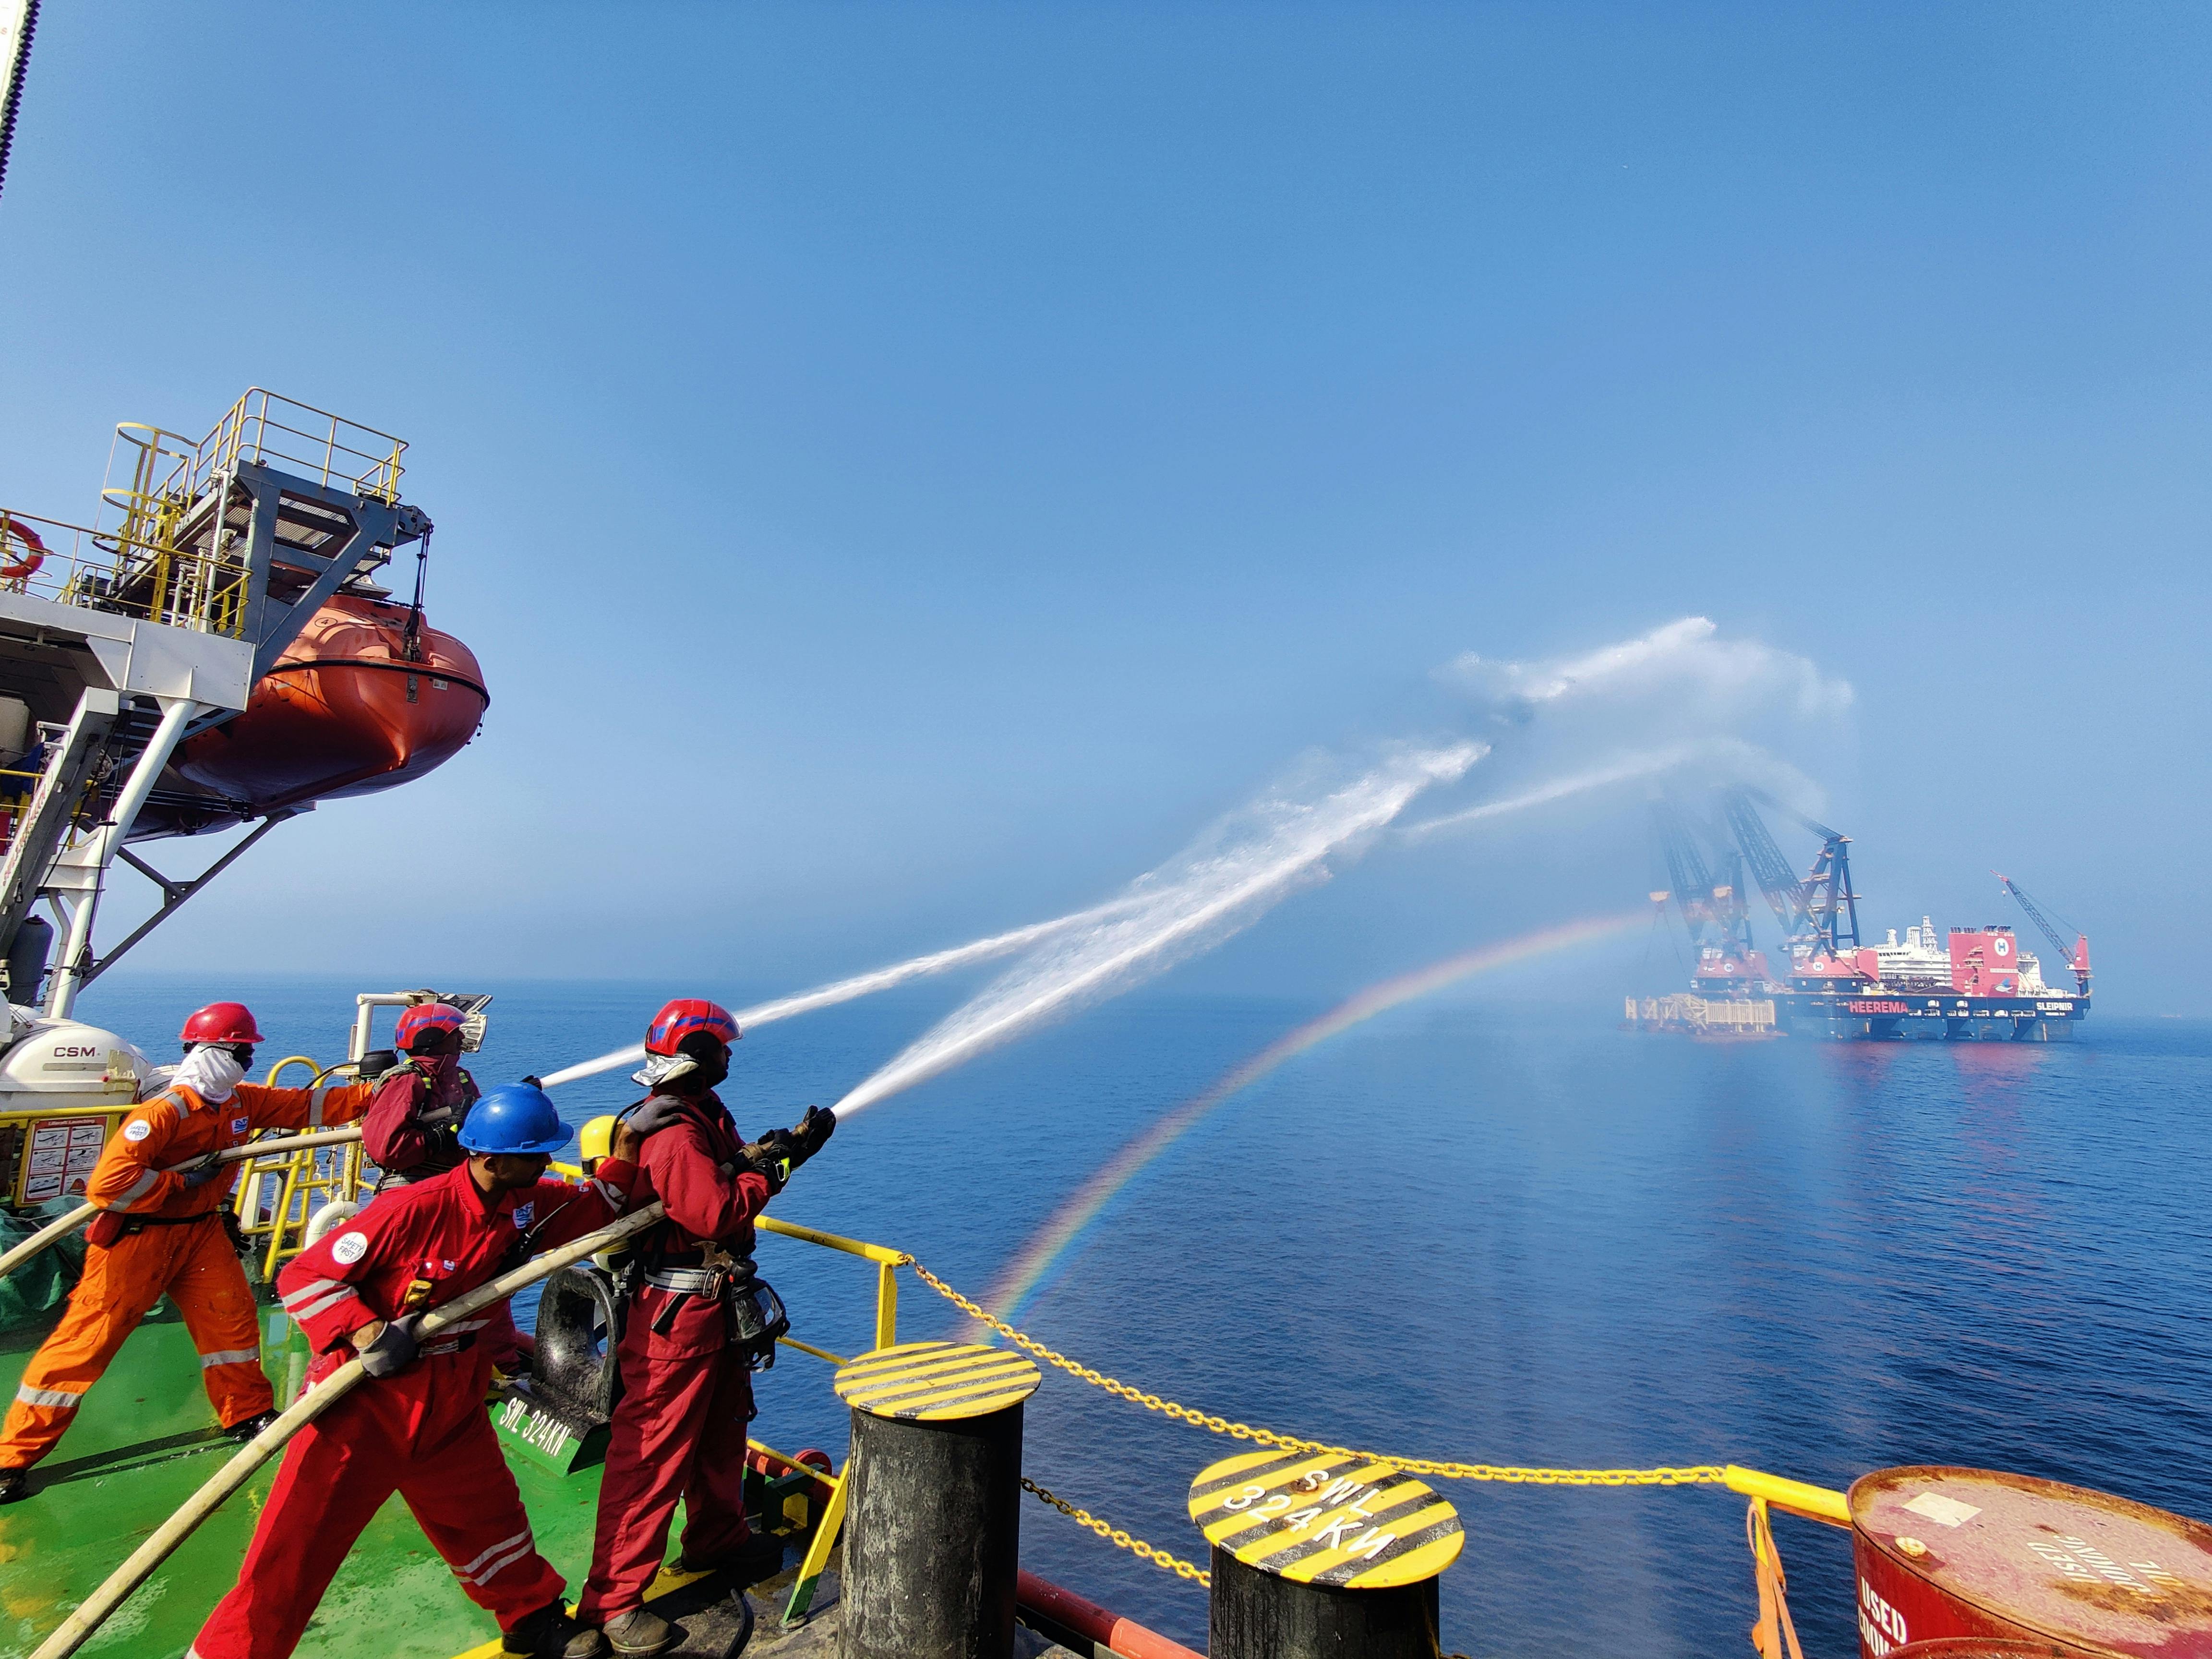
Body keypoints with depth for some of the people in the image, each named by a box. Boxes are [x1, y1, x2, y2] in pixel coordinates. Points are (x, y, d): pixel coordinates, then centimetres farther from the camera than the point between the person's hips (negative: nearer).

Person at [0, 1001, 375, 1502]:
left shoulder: (244, 1101, -2)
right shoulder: (164, 1111, -26)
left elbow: (308, 1105, -1)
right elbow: (108, 1182, -31)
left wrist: (375, 1092, -9)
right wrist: (180, 1184, -23)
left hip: (202, 1230, 7)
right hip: (138, 1236, -7)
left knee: (233, 1318, 7)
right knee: (88, 1339, -1)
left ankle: (249, 1415, 23)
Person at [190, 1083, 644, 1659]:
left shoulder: (528, 1206, -7)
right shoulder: (413, 1209, -27)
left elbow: (595, 1206, 5)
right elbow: (304, 1276, -19)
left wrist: (627, 1149, -10)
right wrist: (368, 1335, -29)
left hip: (451, 1411, 6)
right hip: (364, 1406, -6)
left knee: (491, 1516, 19)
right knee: (292, 1555, 1)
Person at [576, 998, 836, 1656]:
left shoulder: (700, 1116, 8)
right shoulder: (673, 1134, -25)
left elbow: (728, 1174, 12)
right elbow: (721, 1212, -31)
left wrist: (786, 1145, 1)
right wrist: (774, 1164, -19)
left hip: (712, 1308, 11)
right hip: (675, 1316, -11)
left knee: (721, 1430, 25)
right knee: (652, 1453, 1)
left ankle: (717, 1540, 43)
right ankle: (612, 1600, 14)